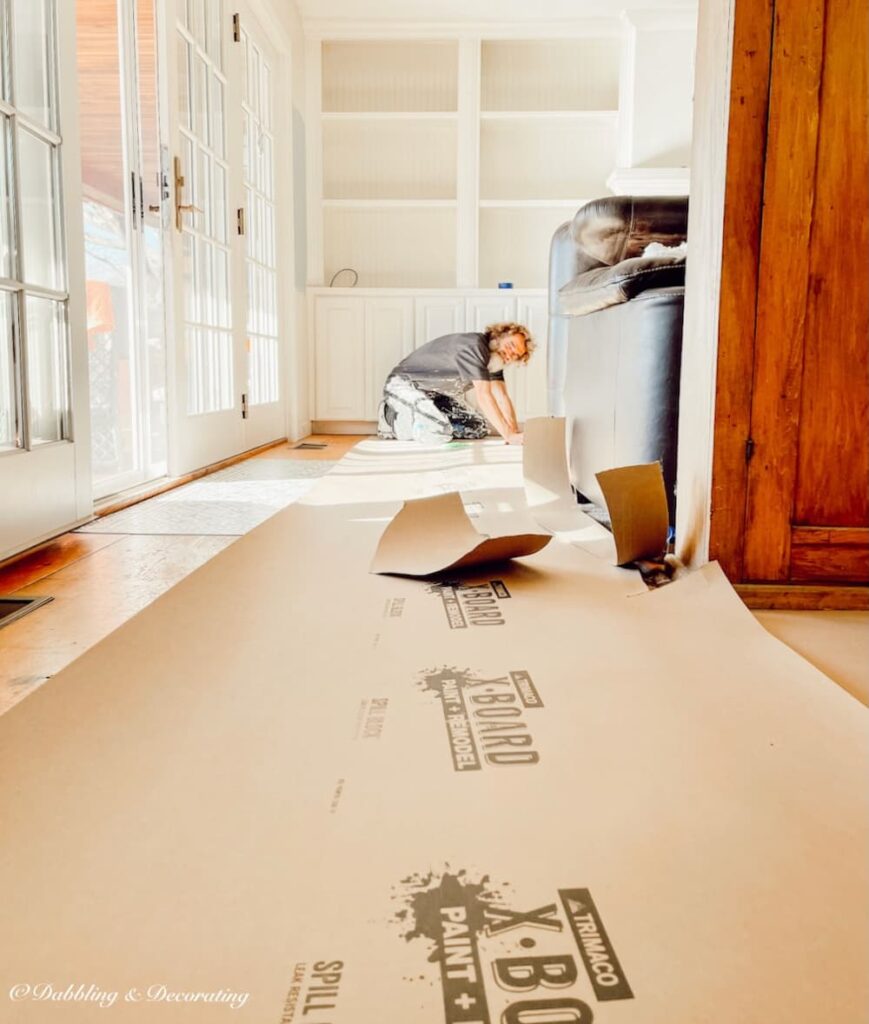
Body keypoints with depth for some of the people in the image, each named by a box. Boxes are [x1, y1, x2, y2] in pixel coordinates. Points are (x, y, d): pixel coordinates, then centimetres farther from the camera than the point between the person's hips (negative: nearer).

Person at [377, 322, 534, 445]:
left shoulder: (494, 356, 1)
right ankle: (394, 418, -5)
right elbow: (483, 396, -33)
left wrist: (515, 434, -21)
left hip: (435, 394, 10)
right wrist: (509, 435, -36)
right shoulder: (475, 345, -27)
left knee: (479, 428, 5)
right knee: (440, 432, -32)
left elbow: (502, 398, -5)